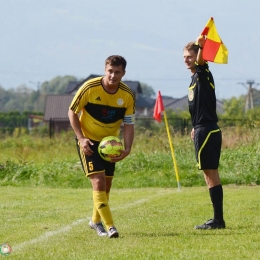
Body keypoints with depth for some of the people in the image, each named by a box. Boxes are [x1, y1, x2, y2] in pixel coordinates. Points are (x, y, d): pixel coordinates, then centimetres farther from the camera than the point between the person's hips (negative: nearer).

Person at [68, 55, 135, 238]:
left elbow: (128, 124, -5)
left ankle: (96, 221, 34)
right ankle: (109, 227, -22)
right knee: (98, 181, -18)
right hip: (89, 141, -4)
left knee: (106, 185, 11)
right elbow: (72, 112, -9)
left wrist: (127, 149, -20)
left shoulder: (128, 95, -11)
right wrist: (81, 138, -18)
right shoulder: (90, 88, -20)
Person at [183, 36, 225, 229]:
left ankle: (218, 220, -8)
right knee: (210, 175, 11)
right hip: (202, 130, 10)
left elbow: (201, 61, -30)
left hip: (207, 131, -10)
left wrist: (201, 47, -50)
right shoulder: (195, 77, 18)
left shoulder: (203, 73, -8)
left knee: (211, 174, -9)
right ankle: (217, 218, 15)